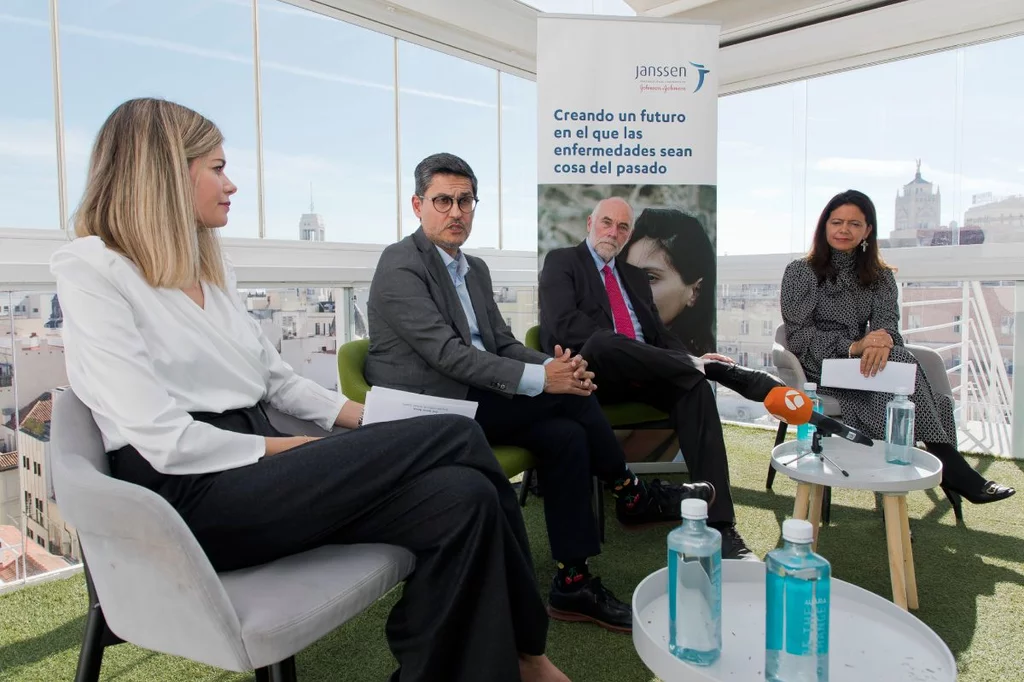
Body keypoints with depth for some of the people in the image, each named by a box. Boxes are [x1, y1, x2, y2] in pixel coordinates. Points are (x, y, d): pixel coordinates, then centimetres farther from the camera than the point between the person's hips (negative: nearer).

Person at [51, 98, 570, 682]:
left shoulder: (212, 269, 19)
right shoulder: (91, 270, -5)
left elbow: (280, 381, 17)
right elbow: (167, 440, -15)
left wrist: (376, 424, 4)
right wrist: (297, 450, -9)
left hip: (256, 475, 7)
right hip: (190, 495, -7)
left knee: (460, 498, -20)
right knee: (456, 438, -18)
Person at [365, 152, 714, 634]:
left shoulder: (475, 269, 16)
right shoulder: (401, 266, -11)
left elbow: (503, 343, 12)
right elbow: (447, 353, -21)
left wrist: (553, 365, -10)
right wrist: (540, 378, -25)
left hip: (472, 402, 8)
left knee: (565, 435, -15)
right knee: (568, 396, -18)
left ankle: (573, 583, -5)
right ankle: (632, 496, 3)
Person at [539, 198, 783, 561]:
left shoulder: (636, 276, 27)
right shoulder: (561, 262, 8)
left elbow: (660, 335, 19)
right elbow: (565, 325, -10)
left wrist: (690, 359, -5)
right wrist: (632, 352, -19)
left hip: (643, 375, 5)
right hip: (591, 372, -5)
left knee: (694, 386, -25)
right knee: (602, 343, -38)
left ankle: (719, 526, -28)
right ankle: (727, 372, -28)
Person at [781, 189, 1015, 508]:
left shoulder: (880, 278, 14)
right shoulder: (800, 273, 3)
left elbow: (888, 326, -3)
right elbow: (798, 337, -8)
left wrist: (882, 342, -30)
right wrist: (853, 346, -24)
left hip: (863, 368, 4)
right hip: (820, 373, -4)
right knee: (899, 360, -29)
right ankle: (951, 467, -26)